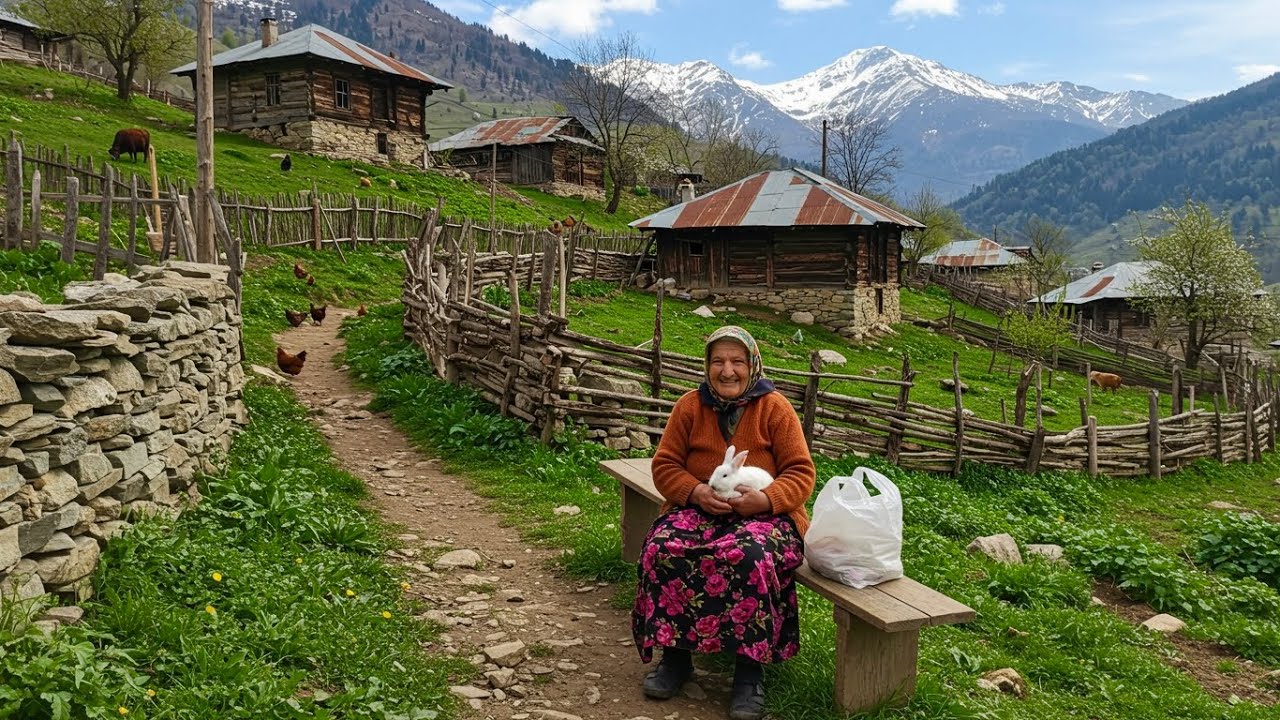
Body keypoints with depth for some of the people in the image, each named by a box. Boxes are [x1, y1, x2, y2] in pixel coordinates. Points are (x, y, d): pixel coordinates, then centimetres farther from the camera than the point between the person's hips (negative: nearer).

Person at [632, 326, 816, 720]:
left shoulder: (775, 407, -1)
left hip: (763, 513, -2)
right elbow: (665, 466, 5)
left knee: (749, 556, -37)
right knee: (663, 548, -29)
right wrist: (696, 492, -16)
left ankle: (749, 668, -19)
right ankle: (675, 653, -9)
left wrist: (764, 499, -23)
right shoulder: (690, 406, 6)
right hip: (698, 508, 3)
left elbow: (801, 473, -3)